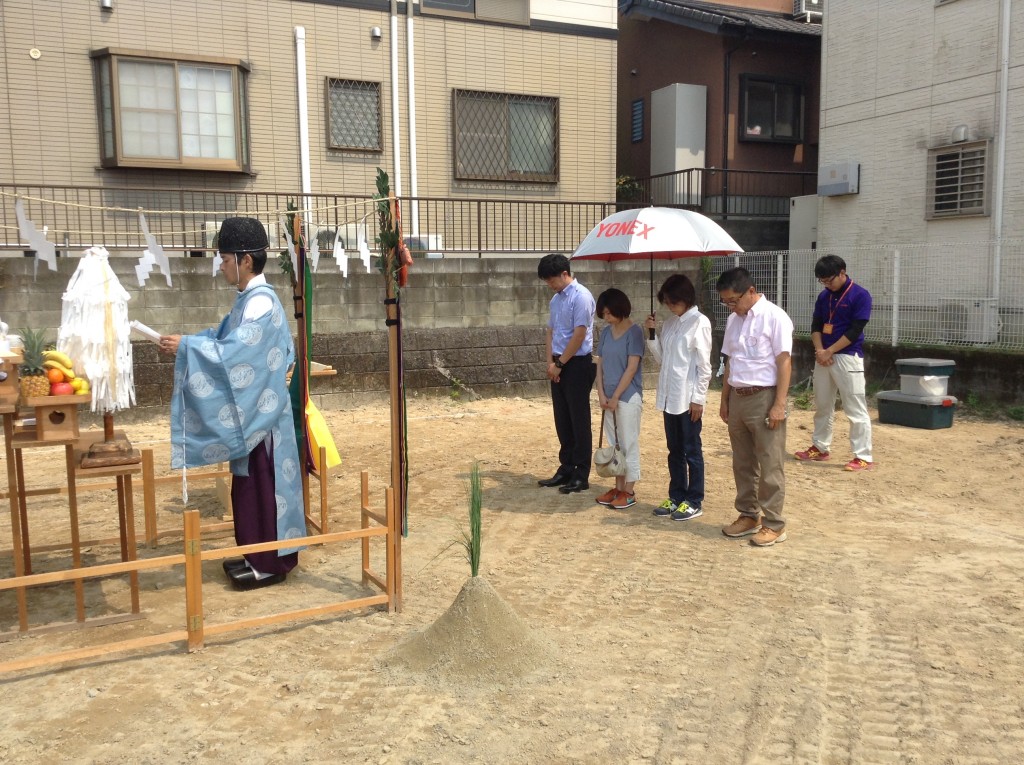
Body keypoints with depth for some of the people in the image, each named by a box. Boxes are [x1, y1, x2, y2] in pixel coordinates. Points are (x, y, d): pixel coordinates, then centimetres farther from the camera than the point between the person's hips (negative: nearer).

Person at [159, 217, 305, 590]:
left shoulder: (261, 303, -19)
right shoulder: (248, 300, 12)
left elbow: (234, 351, -25)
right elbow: (229, 342, 15)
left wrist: (186, 346, -21)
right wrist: (187, 343, 4)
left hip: (260, 412, -10)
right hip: (248, 410, 10)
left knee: (262, 485, 0)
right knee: (249, 484, 16)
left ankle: (271, 563, 11)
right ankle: (257, 555, 28)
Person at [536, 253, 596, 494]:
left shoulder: (581, 297, -14)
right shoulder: (555, 299, 12)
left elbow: (579, 335, -17)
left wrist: (559, 363, -12)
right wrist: (550, 362, 2)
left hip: (578, 364, -8)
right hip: (559, 365, 8)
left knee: (579, 421, -1)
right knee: (562, 420, 12)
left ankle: (581, 475, 6)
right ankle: (566, 469, 22)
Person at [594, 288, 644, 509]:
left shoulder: (634, 332, -11)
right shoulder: (606, 332, 8)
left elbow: (632, 368, -15)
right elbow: (600, 364, 9)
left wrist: (616, 396, -14)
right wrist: (601, 393, -2)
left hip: (628, 396, -7)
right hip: (609, 397, 7)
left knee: (628, 444, 1)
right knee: (614, 444, 12)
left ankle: (629, 492, 8)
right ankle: (618, 487, 22)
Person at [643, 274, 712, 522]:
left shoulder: (699, 323, -10)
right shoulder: (670, 323, 10)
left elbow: (704, 365, -12)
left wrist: (698, 399, -13)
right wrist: (651, 334, 0)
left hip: (688, 399, -7)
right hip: (669, 397, 7)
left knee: (691, 451, 3)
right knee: (674, 451, 14)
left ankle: (694, 502, 13)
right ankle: (676, 497, 24)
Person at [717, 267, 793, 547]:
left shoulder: (774, 317, -10)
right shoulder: (733, 320, 11)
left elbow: (784, 362, -13)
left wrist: (779, 405, -17)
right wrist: (725, 400, 15)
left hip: (764, 398, -7)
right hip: (737, 399, 7)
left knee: (770, 466, 0)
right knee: (743, 464, 14)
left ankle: (774, 524, 9)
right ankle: (748, 515, 26)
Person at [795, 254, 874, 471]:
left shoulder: (860, 295, -9)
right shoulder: (824, 296, 11)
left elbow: (854, 331, -14)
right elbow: (815, 325, 10)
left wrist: (829, 351, -14)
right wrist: (819, 350, -7)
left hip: (848, 358, -7)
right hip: (823, 357, 7)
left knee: (856, 410, -5)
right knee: (822, 406, 14)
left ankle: (863, 457, -3)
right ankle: (820, 448, 27)